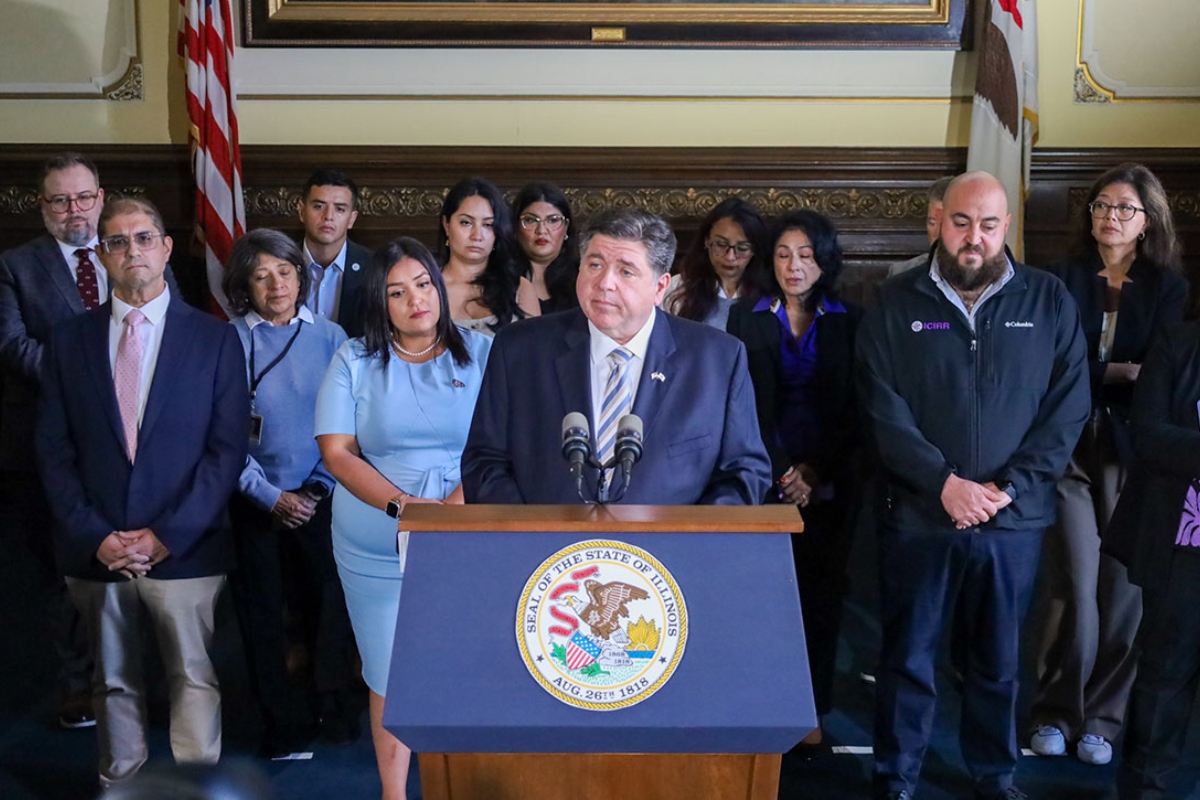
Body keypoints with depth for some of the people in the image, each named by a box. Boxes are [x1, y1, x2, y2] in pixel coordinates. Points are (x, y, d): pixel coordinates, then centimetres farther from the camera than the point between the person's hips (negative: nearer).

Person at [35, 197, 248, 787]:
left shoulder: (214, 338, 1)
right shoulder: (69, 339, 8)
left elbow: (227, 449, -4)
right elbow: (53, 449, 4)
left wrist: (166, 535, -11)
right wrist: (95, 536, -7)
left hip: (184, 550, -2)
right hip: (96, 551, 2)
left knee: (194, 679, 4)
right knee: (113, 682, 13)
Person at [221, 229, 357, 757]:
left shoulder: (328, 336, 1)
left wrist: (323, 484, -7)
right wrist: (271, 496, -9)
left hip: (318, 496, 1)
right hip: (255, 499, -1)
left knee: (327, 599, 1)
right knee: (262, 606, 8)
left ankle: (334, 707, 20)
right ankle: (279, 718, 22)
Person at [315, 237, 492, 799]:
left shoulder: (481, 353, 3)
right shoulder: (354, 361, 3)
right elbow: (336, 452, -3)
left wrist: (456, 506, -18)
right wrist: (404, 506, -17)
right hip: (376, 551, 1)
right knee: (390, 681, 8)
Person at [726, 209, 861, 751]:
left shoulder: (848, 322, 7)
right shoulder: (746, 317, 5)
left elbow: (855, 409, 5)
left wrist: (815, 470, -6)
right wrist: (782, 472, -8)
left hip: (828, 480, 1)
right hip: (765, 477, -1)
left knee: (820, 595, 3)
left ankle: (811, 712, 13)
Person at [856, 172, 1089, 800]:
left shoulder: (1049, 301, 3)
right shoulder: (896, 304, 0)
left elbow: (1068, 407, -1)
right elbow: (882, 410, -6)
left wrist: (1009, 487, -11)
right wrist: (944, 482, -16)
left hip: (1014, 520, 1)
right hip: (918, 515, -1)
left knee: (999, 659, 14)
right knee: (907, 657, 8)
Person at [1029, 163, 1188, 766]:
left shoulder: (1169, 289, 8)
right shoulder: (1062, 280, 5)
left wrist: (1092, 373, -14)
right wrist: (1119, 371, -12)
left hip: (1132, 455, 1)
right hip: (1071, 450, -1)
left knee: (1122, 591, 2)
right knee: (1075, 587, -6)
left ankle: (1101, 717, 16)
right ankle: (1057, 712, 11)